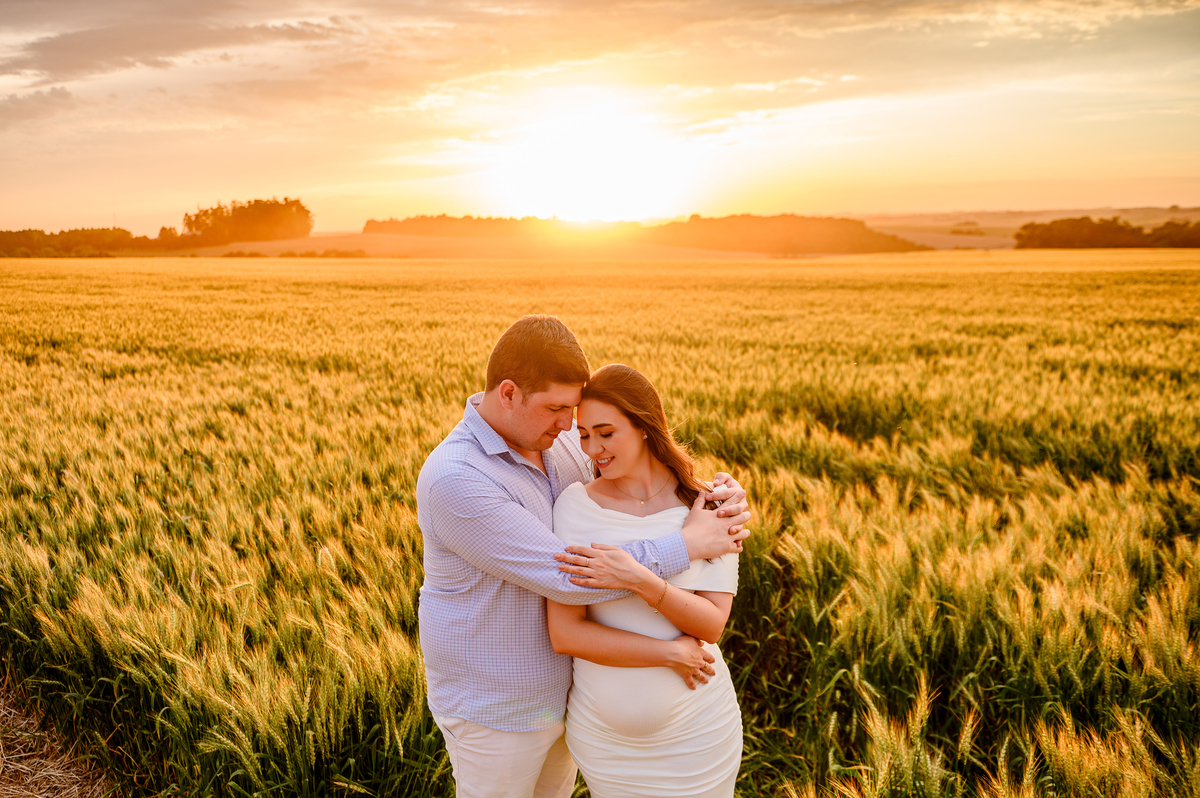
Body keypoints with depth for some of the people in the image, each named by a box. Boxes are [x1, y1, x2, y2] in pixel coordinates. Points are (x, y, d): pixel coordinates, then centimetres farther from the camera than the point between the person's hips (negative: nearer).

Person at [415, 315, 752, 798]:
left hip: (561, 685, 7)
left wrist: (722, 498, -18)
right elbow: (566, 578, -34)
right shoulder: (454, 481, -33)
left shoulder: (562, 439, -8)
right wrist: (690, 544, -29)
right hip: (495, 710, -7)